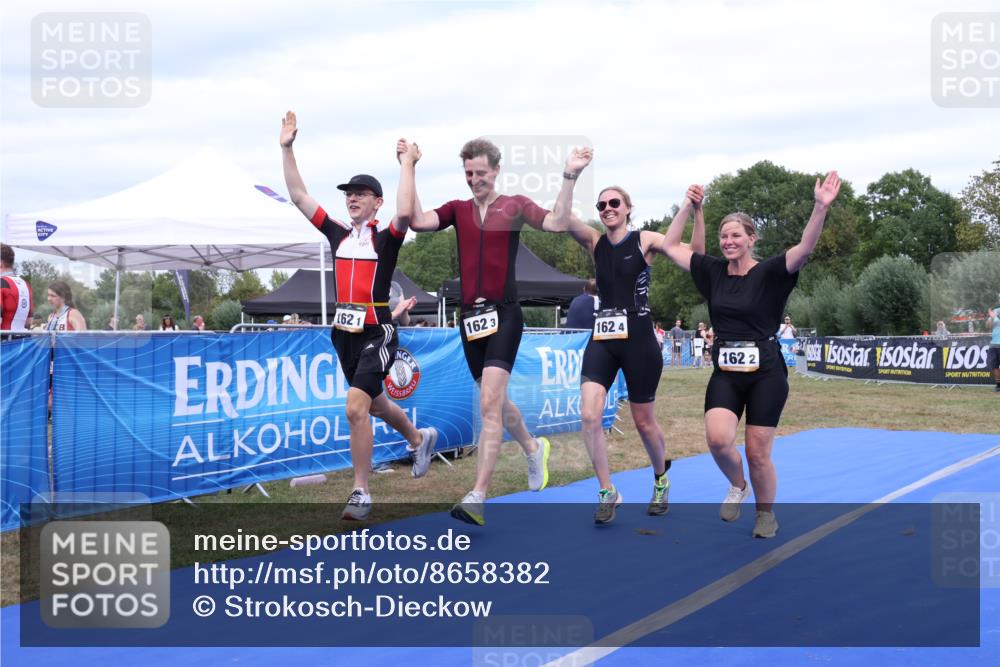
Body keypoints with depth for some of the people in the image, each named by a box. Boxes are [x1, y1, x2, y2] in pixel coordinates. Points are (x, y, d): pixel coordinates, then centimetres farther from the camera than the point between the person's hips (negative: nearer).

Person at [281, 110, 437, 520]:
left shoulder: (387, 236, -5)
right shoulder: (338, 233, 8)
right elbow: (299, 197, 8)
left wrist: (407, 165, -25)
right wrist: (287, 149, 4)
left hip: (376, 333, -7)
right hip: (344, 332, 7)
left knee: (356, 408, -18)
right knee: (371, 403, 22)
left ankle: (361, 493, -7)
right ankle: (419, 438, 50)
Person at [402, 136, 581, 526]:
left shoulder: (515, 205, 1)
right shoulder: (458, 209, 10)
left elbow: (558, 224, -13)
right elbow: (416, 220, -7)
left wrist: (568, 179, -19)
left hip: (504, 314, -5)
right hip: (471, 316, 5)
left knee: (489, 404, -15)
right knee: (495, 402, 19)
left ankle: (477, 498, -17)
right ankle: (534, 449, 47)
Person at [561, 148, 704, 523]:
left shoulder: (645, 240, -1)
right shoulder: (595, 243, 6)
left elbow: (695, 254, -11)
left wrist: (697, 211, -25)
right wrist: (571, 175, -25)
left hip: (638, 339, -3)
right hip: (602, 339, 3)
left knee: (643, 422, 8)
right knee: (589, 415, -14)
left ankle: (661, 481, 37)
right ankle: (608, 493, 1)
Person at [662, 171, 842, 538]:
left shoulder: (769, 273, -6)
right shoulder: (713, 271, 6)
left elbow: (805, 248, -22)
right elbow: (670, 246, 13)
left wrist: (821, 207, -36)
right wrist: (687, 206, 6)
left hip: (765, 372, -3)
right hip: (725, 372, 3)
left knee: (758, 454, 0)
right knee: (718, 439, -19)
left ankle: (766, 514, 26)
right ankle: (737, 485, 14)